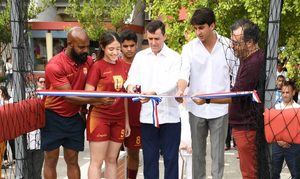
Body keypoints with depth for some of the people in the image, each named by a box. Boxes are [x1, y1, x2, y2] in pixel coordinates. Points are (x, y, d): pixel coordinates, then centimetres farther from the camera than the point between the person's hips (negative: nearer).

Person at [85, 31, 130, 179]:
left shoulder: (122, 65, 8)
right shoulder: (97, 66, -7)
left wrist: (127, 120, 15)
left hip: (118, 119, 5)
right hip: (99, 117, -5)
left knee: (112, 160, 12)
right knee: (97, 161, 0)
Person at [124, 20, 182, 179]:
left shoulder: (174, 57, -2)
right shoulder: (140, 56, 9)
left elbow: (172, 83, -16)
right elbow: (132, 78, 2)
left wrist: (154, 92, -33)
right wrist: (130, 85, -23)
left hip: (169, 115, -3)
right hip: (147, 115, 3)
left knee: (170, 158, 4)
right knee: (149, 158, 11)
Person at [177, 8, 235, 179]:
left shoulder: (228, 46, -1)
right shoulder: (189, 48, 0)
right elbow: (185, 73, -11)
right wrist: (181, 90, -31)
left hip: (220, 107, -1)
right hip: (196, 108, 1)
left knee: (218, 152, 3)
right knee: (198, 152, 11)